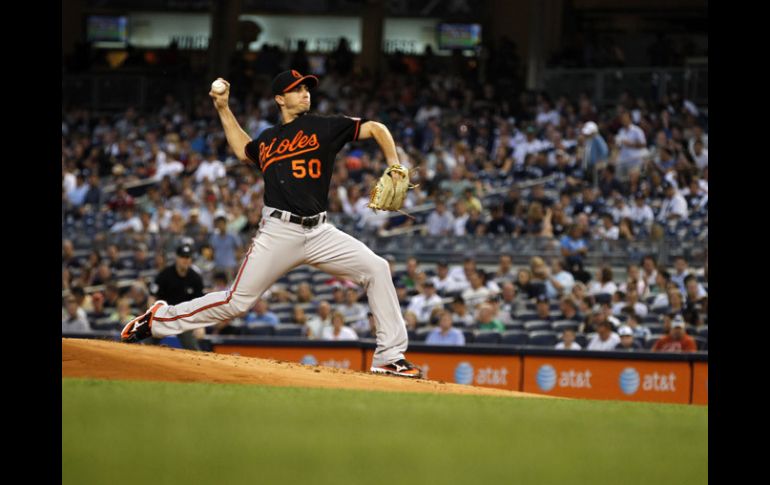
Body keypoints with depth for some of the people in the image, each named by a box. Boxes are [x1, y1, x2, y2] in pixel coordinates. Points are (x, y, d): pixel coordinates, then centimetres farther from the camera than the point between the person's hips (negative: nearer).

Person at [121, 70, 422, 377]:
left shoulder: (324, 127, 7)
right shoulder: (267, 140, 15)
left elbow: (376, 129, 5)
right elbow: (243, 150, 37)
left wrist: (394, 168, -9)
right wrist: (223, 109, 32)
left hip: (319, 233, 0)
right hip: (278, 233, 0)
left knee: (376, 269, -16)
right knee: (237, 301, -4)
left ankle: (390, 357, -10)